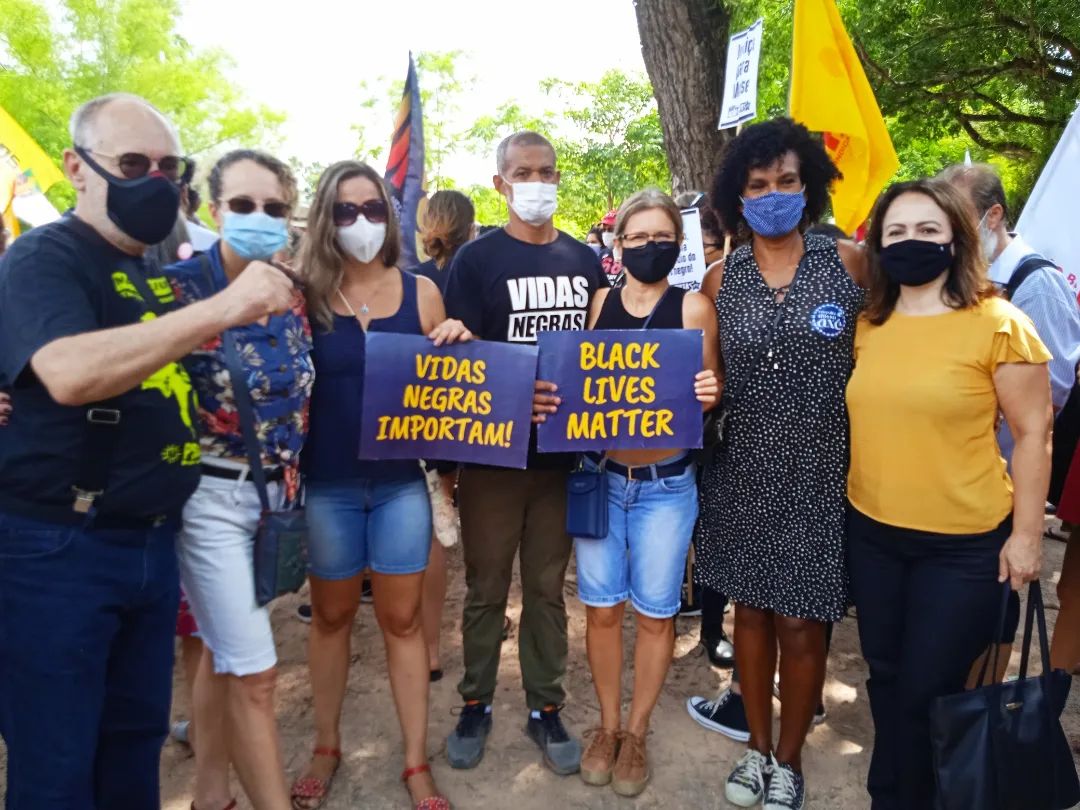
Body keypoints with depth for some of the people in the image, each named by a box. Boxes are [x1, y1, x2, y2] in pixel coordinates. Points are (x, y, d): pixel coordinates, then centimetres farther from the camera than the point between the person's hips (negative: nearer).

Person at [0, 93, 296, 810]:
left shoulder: (163, 274, 13)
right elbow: (70, 373, -31)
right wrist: (221, 308, -37)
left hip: (155, 543, 7)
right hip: (59, 549, -7)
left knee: (138, 740, 18)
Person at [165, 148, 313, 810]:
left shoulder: (295, 291, 3)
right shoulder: (178, 286, -12)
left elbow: (305, 394, 15)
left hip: (278, 490, 5)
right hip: (211, 494, -5)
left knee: (224, 651, 19)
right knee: (255, 671, -2)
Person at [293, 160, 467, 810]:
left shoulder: (420, 291, 1)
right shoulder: (306, 293, -4)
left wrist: (457, 348, -14)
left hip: (401, 481, 1)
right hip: (327, 482, 0)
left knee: (403, 618, 10)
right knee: (332, 614, 16)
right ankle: (326, 747, 36)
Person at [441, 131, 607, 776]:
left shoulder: (585, 261, 8)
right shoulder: (477, 259, -3)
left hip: (565, 452, 3)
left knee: (548, 587, 14)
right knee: (487, 587, 11)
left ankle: (546, 708, 28)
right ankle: (477, 704, 29)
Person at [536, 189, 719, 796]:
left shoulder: (695, 307, -4)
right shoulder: (599, 303, 3)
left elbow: (709, 390, -1)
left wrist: (708, 395, -22)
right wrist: (552, 398, -11)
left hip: (666, 484, -2)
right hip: (600, 476, 2)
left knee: (655, 612, 9)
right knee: (602, 608, 10)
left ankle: (637, 732, 30)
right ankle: (608, 725, 32)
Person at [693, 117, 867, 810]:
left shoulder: (849, 263, -3)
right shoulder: (720, 281, 3)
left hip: (821, 473, -2)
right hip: (744, 472, 2)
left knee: (801, 621, 5)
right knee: (751, 609, 14)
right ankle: (757, 747, 35)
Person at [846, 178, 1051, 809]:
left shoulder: (998, 324, -12)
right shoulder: (867, 326, 3)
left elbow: (1034, 432, -8)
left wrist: (1027, 534, -9)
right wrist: (848, 500, 12)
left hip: (965, 543, -4)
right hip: (872, 532, 5)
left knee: (927, 691, 6)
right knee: (886, 676, 18)